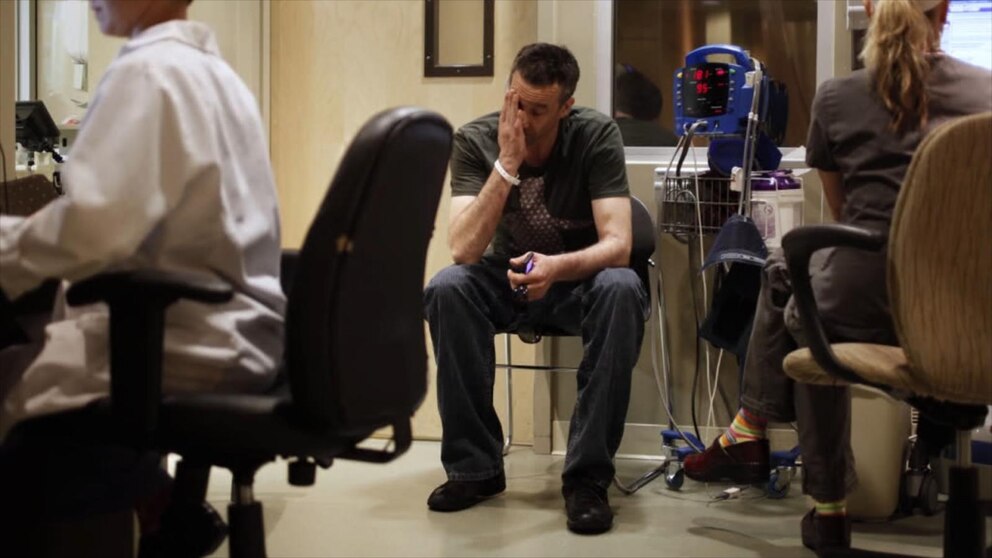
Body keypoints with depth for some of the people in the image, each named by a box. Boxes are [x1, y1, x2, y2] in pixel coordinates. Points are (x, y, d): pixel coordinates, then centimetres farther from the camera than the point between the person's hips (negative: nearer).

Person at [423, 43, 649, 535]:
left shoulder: (597, 137, -19)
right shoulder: (475, 141, -16)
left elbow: (617, 245, -27)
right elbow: (464, 251, -26)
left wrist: (557, 267, -47)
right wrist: (506, 165, -34)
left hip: (580, 278, -1)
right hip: (509, 278, 2)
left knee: (622, 289, -35)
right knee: (446, 288, -30)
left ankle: (588, 476, -27)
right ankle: (475, 465, -17)